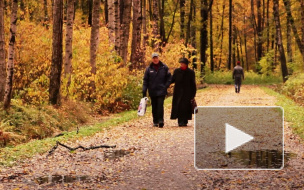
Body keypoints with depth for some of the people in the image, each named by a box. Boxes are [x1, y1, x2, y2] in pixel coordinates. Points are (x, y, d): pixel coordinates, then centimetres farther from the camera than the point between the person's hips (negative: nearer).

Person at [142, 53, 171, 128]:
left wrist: (166, 86, -4)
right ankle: (155, 121, 16)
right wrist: (144, 91, -1)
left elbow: (169, 78, 7)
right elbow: (145, 80, 4)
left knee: (160, 105, -12)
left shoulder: (164, 67, 1)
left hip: (161, 91, -2)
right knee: (154, 107, 8)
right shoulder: (149, 69, 3)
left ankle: (161, 121, -12)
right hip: (152, 91, 2)